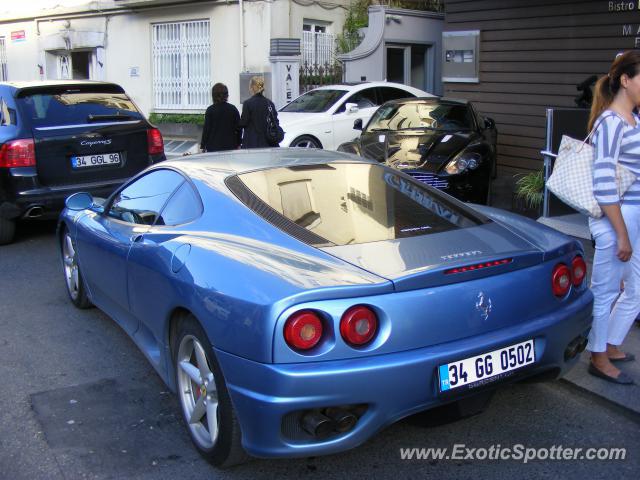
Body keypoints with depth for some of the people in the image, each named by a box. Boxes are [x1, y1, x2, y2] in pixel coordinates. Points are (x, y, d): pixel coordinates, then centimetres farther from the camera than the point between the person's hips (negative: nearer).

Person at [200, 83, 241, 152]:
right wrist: (238, 144, 15)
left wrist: (203, 146, 3)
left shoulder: (210, 110, -6)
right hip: (230, 146, 3)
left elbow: (206, 129, -4)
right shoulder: (233, 109, 2)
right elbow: (238, 128, 5)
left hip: (213, 147, -2)